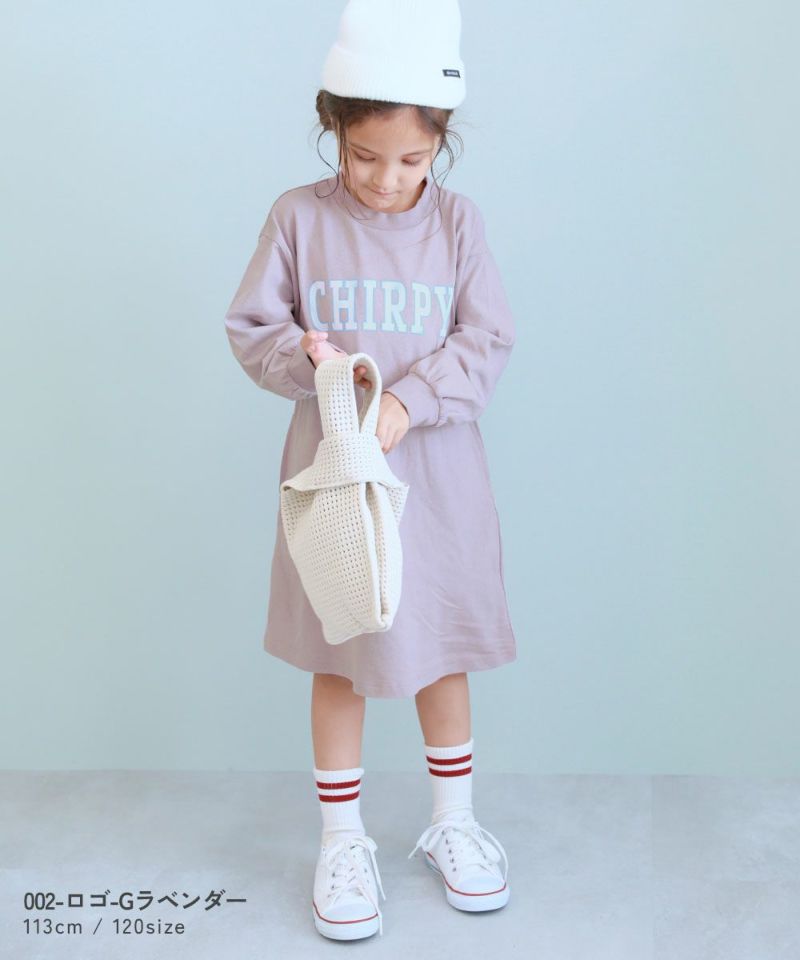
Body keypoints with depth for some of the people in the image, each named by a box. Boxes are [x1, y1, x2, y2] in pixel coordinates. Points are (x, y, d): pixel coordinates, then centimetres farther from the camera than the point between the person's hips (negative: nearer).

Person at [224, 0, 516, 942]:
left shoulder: (456, 220, -4)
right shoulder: (298, 216, -5)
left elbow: (488, 341, -5)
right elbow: (250, 326, 0)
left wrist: (408, 403, -19)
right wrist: (308, 360, -20)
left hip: (436, 472, 1)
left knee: (443, 647, 13)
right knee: (338, 658, 10)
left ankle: (452, 820, 35)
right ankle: (342, 840, 28)